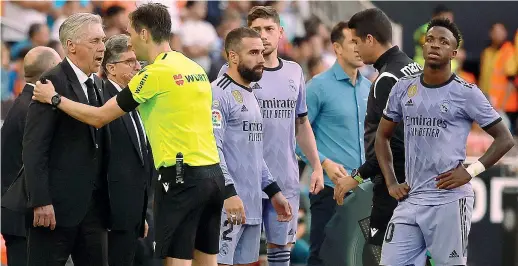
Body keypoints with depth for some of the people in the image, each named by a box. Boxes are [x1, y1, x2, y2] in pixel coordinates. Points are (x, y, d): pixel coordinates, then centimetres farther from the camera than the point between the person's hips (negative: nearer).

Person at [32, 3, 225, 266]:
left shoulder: (155, 74, -9)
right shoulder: (195, 69, 14)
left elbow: (99, 117, -5)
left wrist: (55, 98, 6)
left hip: (182, 177, -8)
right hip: (212, 172, 8)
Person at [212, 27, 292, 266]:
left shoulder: (249, 95, 20)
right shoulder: (219, 93, -10)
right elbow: (213, 148, -19)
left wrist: (273, 190, 22)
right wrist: (228, 192, -26)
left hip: (252, 204, 9)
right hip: (228, 204, -9)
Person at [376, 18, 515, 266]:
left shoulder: (466, 93, -4)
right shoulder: (404, 88, 9)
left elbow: (504, 139, 0)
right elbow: (382, 136, 20)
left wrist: (471, 172, -10)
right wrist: (390, 182, 9)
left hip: (449, 199, -4)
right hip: (410, 199, 4)